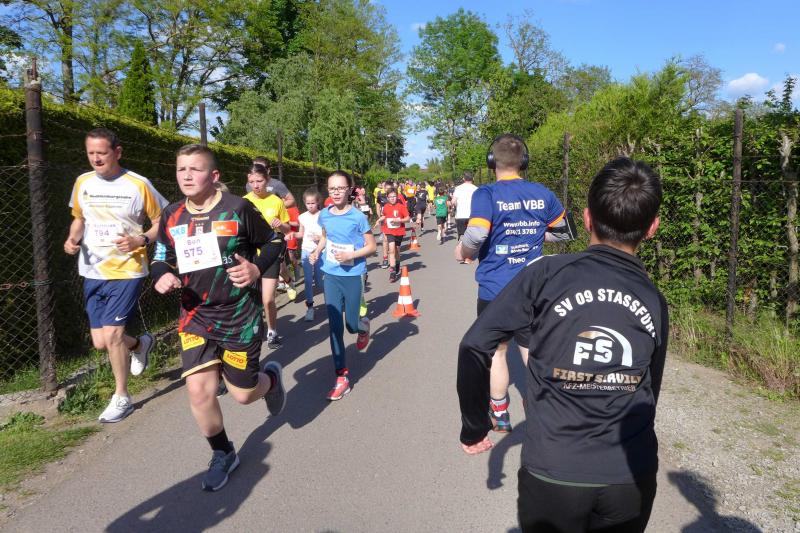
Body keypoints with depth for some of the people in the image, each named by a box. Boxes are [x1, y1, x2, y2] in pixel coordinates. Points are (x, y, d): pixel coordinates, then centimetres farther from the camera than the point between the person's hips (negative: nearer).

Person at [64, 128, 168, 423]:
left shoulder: (138, 185, -11)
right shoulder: (82, 183, 4)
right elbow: (79, 218, 19)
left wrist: (141, 240, -19)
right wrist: (72, 239, -1)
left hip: (126, 271, -5)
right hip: (93, 273, 5)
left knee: (111, 334, -10)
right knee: (100, 342, 6)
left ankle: (121, 398, 11)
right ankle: (140, 344, 41)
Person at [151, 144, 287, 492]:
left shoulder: (238, 209, -11)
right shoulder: (172, 216, 2)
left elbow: (274, 243, -1)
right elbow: (161, 257, 14)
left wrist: (257, 268, -19)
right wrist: (161, 276, -9)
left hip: (240, 316, -3)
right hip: (195, 317, 4)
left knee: (243, 394, 4)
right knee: (198, 390, -5)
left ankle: (271, 377, 42)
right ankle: (223, 454, 23)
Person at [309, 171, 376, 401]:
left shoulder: (358, 217, -13)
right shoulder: (324, 215, 0)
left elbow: (371, 246, -8)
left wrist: (350, 255, -22)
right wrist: (316, 252, 1)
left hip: (352, 276, -3)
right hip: (331, 276, 4)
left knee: (351, 325, 6)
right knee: (335, 326, 2)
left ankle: (363, 326, 46)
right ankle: (342, 377, 9)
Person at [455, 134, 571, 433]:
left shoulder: (486, 194, -15)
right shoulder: (542, 194, -1)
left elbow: (475, 236, -29)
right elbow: (562, 232, 10)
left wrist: (463, 251, -9)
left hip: (495, 288, -3)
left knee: (496, 350, 15)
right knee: (531, 349, 18)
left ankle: (500, 414, 27)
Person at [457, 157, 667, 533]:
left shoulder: (546, 274, -12)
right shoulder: (655, 302, -1)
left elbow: (474, 347, -14)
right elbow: (648, 397, 9)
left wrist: (474, 427, -1)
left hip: (551, 476, -3)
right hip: (632, 480, 3)